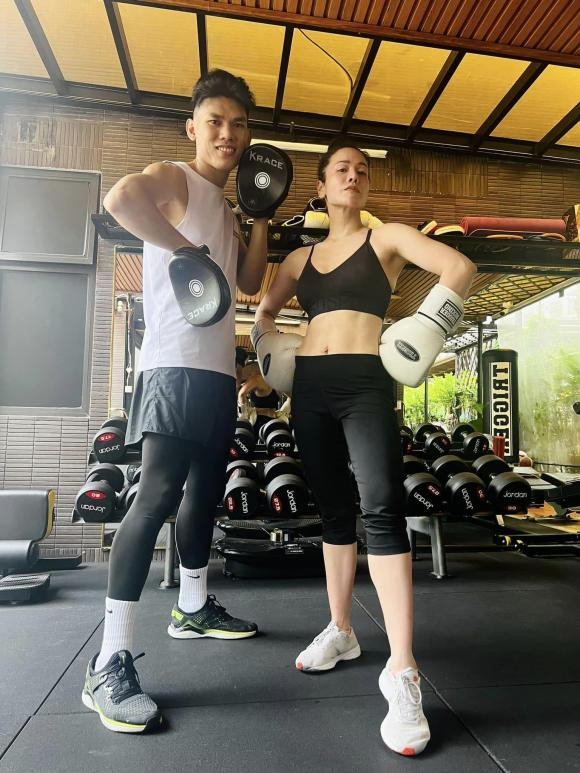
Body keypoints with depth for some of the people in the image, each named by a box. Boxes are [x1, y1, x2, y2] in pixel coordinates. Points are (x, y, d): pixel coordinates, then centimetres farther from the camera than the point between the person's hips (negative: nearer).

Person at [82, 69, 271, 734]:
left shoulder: (223, 207, 25)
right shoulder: (172, 180, -1)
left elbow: (250, 281, 21)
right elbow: (118, 198, -25)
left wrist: (261, 216, 16)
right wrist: (187, 250, -18)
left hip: (218, 369, 10)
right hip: (176, 366, -9)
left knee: (205, 493, 14)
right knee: (157, 497, -16)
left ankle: (193, 608, 30)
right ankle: (110, 664, -8)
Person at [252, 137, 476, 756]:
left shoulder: (387, 238, 8)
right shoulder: (300, 257, 19)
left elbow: (460, 269, -4)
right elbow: (263, 313, 28)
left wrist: (423, 331, -11)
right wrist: (271, 353, 10)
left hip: (365, 383, -4)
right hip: (309, 387, 4)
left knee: (382, 509, -17)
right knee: (333, 511, 10)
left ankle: (401, 671, -11)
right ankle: (340, 632, 25)